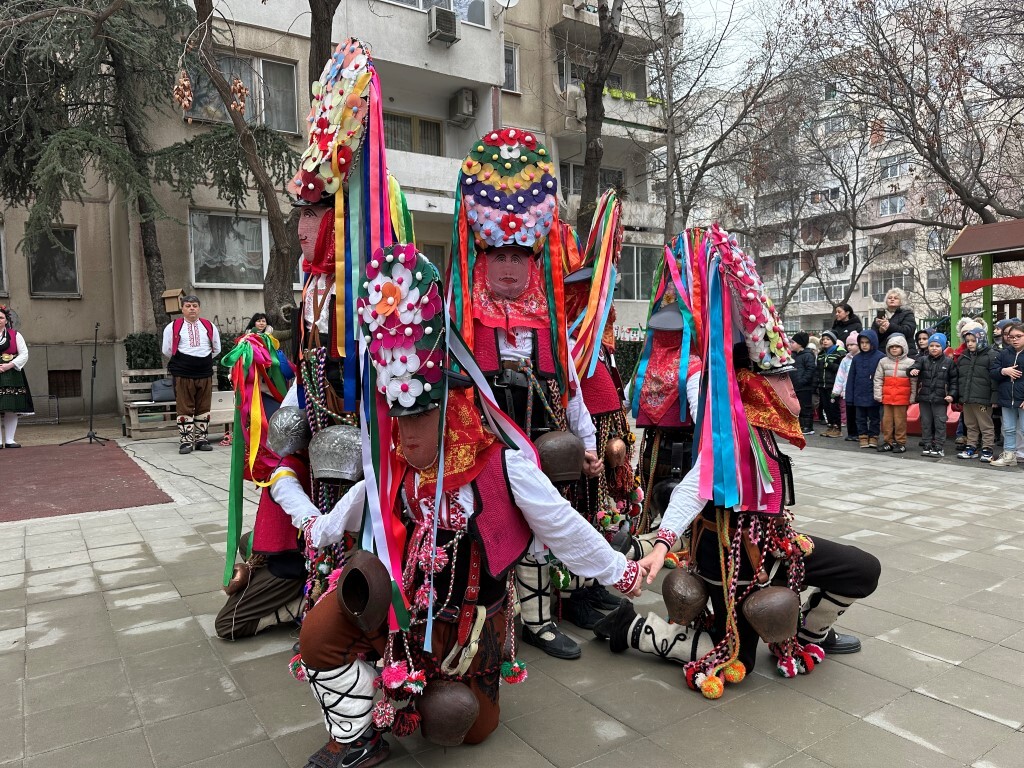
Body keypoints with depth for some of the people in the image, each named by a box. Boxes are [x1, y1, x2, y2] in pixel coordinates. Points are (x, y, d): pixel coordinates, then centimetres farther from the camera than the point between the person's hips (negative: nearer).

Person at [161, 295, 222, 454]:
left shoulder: (209, 326, 8)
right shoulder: (173, 327, 2)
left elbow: (217, 349, 17)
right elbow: (167, 351, 7)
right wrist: (181, 362, 13)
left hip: (205, 374, 3)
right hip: (182, 374, -2)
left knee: (204, 408, 7)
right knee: (184, 409, 0)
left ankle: (201, 439, 16)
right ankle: (185, 441, 6)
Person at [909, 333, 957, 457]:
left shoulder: (948, 362, 2)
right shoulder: (923, 360, 5)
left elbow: (954, 380, 3)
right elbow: (915, 366, -13)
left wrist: (952, 395, -7)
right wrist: (913, 370, -38)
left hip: (940, 399, -2)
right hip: (924, 397, 2)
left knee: (940, 423, 0)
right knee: (926, 423, 8)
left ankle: (939, 448, 7)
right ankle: (927, 446, 17)